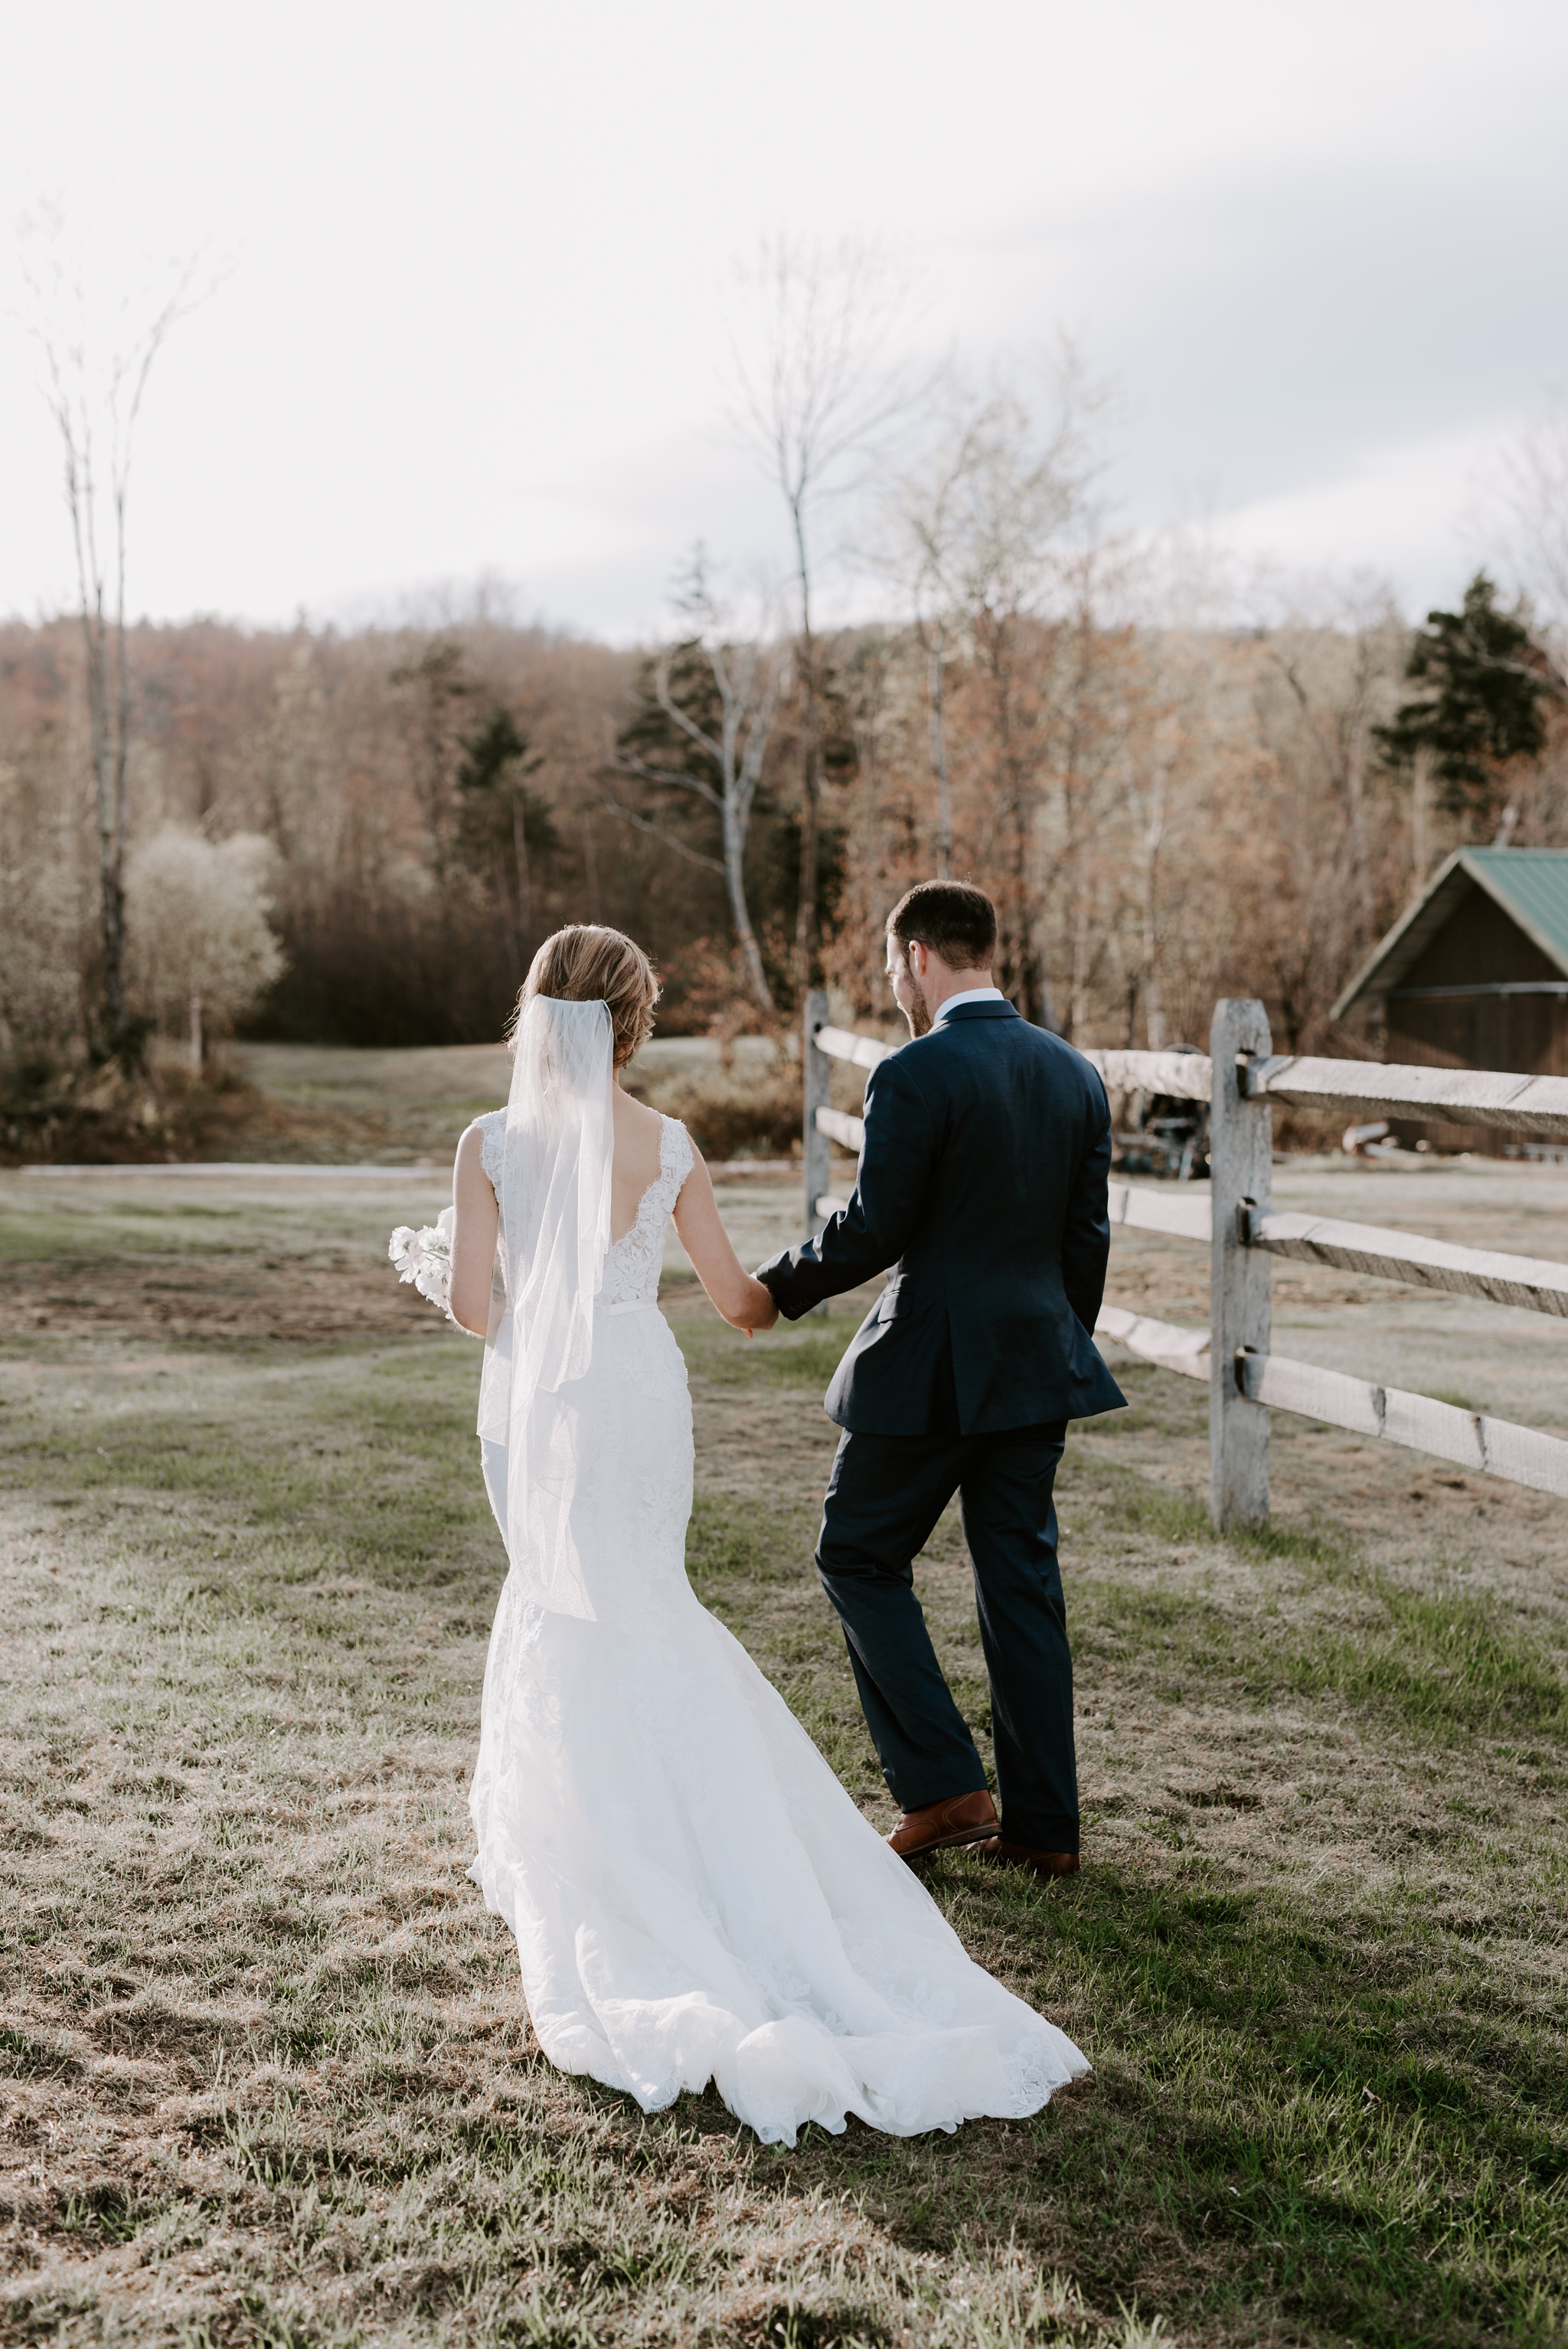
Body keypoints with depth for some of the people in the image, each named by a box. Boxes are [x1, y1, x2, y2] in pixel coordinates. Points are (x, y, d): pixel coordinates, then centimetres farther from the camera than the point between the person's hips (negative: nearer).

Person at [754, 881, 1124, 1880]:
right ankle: (1044, 1824, 17)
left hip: (929, 1369, -7)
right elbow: (1086, 1238, 10)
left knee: (861, 1559, 11)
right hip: (1037, 1365, 7)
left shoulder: (914, 1075, -15)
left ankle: (944, 1788, 6)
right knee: (1023, 1583, 12)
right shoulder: (1075, 1073, 6)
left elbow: (873, 1232, -16)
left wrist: (776, 1286, 1)